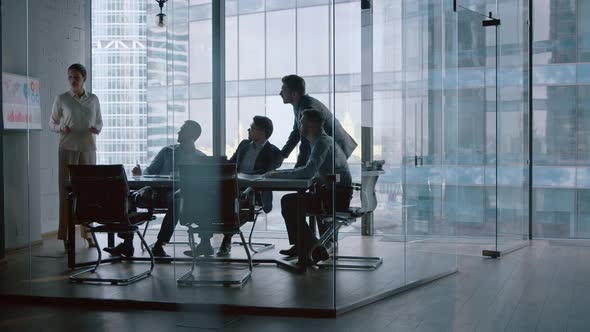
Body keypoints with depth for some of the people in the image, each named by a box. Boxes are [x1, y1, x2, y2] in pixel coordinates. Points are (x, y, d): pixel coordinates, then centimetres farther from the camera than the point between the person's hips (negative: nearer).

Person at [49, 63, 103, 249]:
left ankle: (87, 232, 11)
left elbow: (99, 122, 17)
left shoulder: (93, 99, 8)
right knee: (67, 190, -4)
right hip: (68, 149, -2)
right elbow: (51, 124, 8)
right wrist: (60, 128, -12)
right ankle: (66, 235, 0)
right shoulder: (61, 99, 2)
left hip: (88, 149, 2)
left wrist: (97, 129, -5)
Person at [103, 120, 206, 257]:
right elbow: (150, 171, 22)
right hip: (157, 190, 3)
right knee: (130, 197, -24)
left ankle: (158, 245, -35)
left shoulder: (200, 158, 15)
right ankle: (127, 244, -26)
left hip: (177, 193, -3)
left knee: (176, 201, -40)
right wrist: (140, 174, -1)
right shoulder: (167, 151, 26)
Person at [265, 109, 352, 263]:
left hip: (337, 197, -10)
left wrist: (278, 174, -18)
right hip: (330, 193, 10)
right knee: (288, 200, 11)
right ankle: (299, 246, 13)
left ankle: (316, 251, -8)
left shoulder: (322, 142, -15)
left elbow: (308, 172, -28)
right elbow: (309, 171, 19)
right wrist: (279, 173, 9)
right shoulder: (321, 141, 17)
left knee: (289, 204, -13)